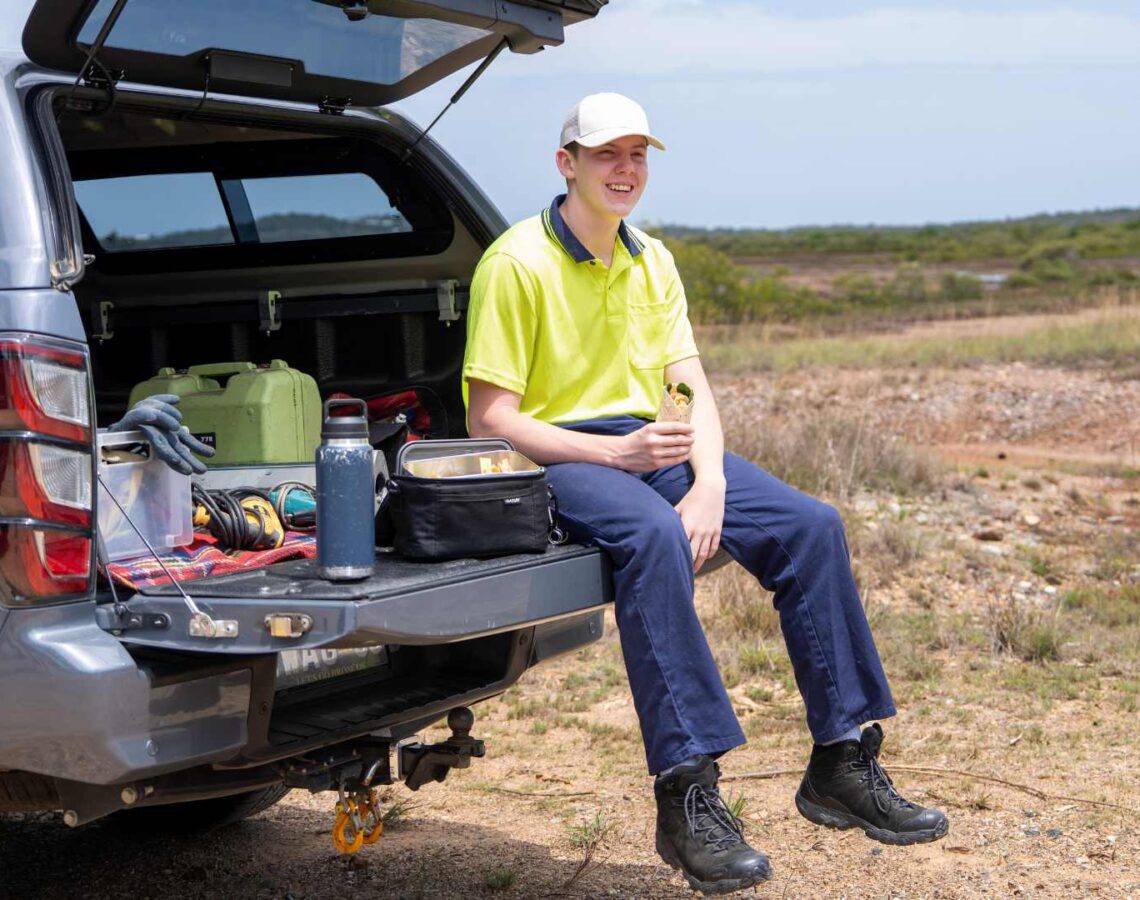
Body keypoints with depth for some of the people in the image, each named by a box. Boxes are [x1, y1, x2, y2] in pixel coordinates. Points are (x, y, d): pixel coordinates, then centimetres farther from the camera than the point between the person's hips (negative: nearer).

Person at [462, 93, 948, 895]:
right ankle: (687, 795, -36)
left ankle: (843, 766, -5)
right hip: (557, 456, -6)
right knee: (653, 537, -38)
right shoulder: (517, 263, -9)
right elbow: (489, 420, -13)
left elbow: (692, 385, 6)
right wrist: (612, 452, -22)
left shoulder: (651, 261, 13)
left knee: (811, 525, -13)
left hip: (653, 444, 7)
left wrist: (710, 484, -14)